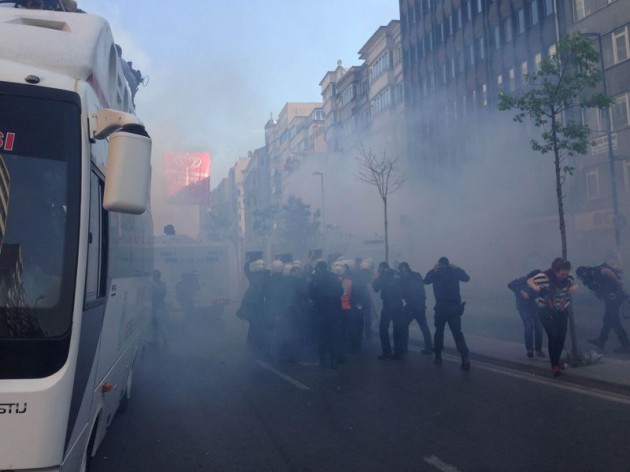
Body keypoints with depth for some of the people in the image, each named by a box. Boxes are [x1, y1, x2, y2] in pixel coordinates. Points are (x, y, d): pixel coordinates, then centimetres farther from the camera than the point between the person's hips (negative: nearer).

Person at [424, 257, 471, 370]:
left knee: (439, 332, 15)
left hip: (441, 307, 0)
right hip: (454, 307, 0)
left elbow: (426, 281, 17)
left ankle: (438, 357, 17)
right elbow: (466, 278, 17)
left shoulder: (436, 273, 0)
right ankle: (465, 359, -15)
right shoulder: (454, 271, 1)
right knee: (457, 333, 0)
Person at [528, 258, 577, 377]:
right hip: (546, 312, -5)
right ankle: (554, 365, -5)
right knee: (553, 336, -14)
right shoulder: (544, 276, -21)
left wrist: (574, 288, -10)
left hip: (562, 312, 5)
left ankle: (557, 361, 28)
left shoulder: (567, 278, -6)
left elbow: (574, 284, 14)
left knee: (561, 337, 6)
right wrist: (537, 288, -30)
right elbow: (530, 281, -10)